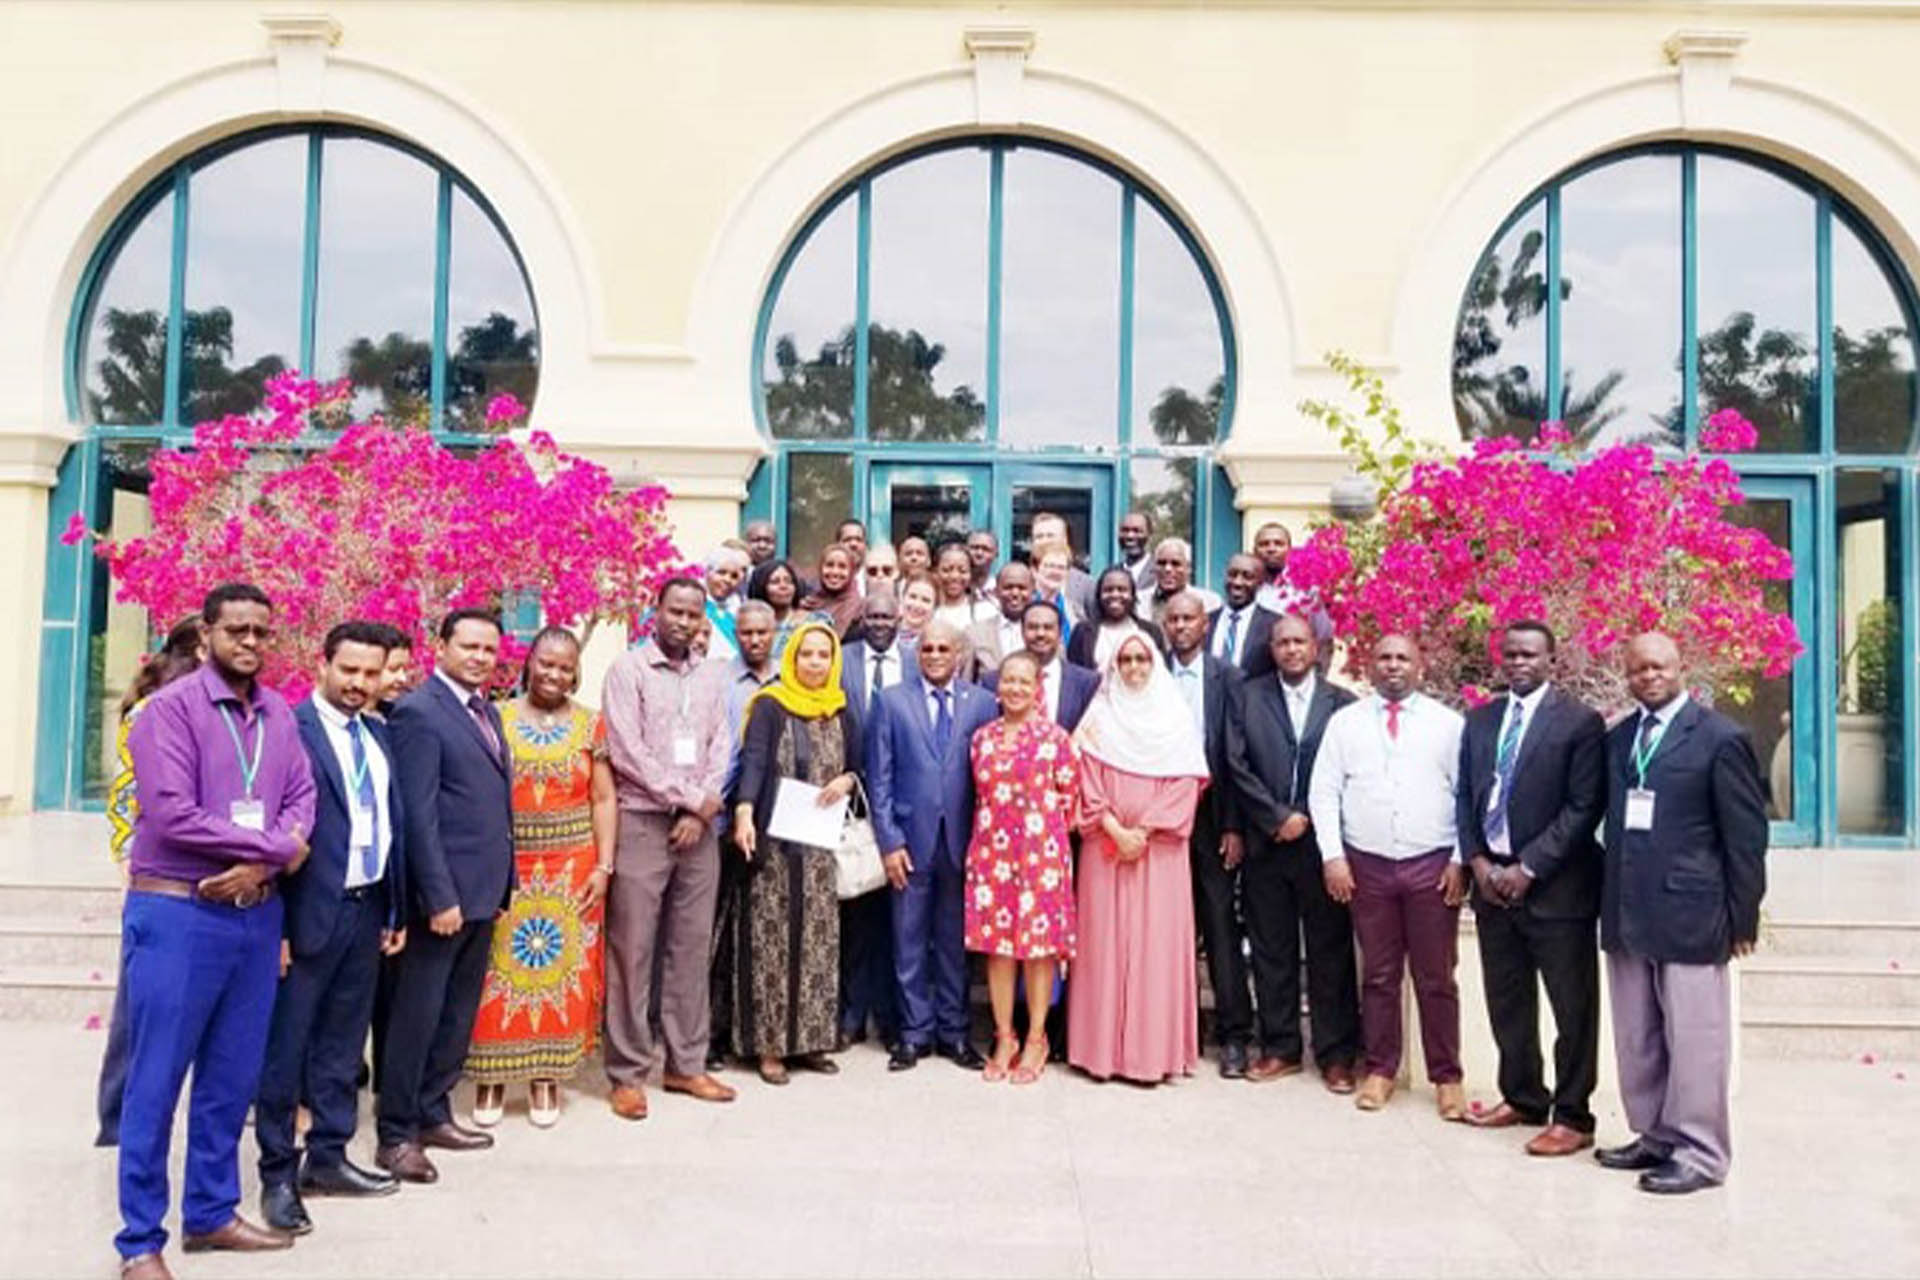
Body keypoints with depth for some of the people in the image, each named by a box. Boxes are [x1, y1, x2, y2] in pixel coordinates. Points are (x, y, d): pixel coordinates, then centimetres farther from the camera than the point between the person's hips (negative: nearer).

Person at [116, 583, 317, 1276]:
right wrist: (276, 847, -15)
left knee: (232, 1076, 14)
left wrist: (260, 863, -15)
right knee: (156, 1080, 3)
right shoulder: (171, 707, -10)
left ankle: (211, 1213, 28)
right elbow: (173, 815, -19)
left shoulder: (279, 713, 8)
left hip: (258, 912, 6)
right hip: (178, 913, -6)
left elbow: (301, 800, 3)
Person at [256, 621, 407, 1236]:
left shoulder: (378, 735, 12)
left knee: (343, 1044, 16)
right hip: (310, 912, -7)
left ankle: (328, 1157, 28)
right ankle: (278, 1174, 16)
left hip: (367, 909, 7)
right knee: (285, 1048, 5)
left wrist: (396, 911, 13)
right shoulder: (290, 728, -11)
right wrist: (276, 924, -16)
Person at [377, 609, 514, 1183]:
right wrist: (440, 897, -19)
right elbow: (418, 813, -16)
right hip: (444, 894, -8)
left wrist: (502, 886, 12)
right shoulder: (419, 712, -11)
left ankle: (433, 1114, 29)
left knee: (458, 1014, 16)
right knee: (418, 1015, 2)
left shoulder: (487, 711, 14)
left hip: (483, 891, 8)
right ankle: (397, 1135, 12)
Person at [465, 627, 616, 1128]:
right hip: (507, 866, -1)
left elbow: (603, 799, 4)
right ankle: (492, 1075, 14)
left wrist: (603, 866, -3)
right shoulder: (498, 719, 2)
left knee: (561, 970, 4)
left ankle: (545, 1075, 15)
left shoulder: (590, 724, 4)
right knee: (500, 970, 1)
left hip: (571, 868, 1)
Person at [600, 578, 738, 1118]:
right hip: (641, 824, -4)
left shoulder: (712, 676, 12)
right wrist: (690, 797, -10)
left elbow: (721, 749, 7)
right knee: (632, 951, 0)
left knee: (692, 948, 9)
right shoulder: (628, 670, -3)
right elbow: (626, 752, -11)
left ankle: (686, 1064, 18)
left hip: (699, 827, 5)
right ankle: (628, 1073, 8)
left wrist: (701, 811, -7)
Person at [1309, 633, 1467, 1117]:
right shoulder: (1345, 722, 7)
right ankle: (1380, 1070, 20)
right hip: (1367, 865, 1)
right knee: (1378, 975, 9)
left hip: (1433, 865, -1)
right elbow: (1324, 791, 4)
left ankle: (1447, 1078, 13)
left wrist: (1461, 860, -4)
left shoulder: (1448, 723, 5)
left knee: (1436, 978, 3)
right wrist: (1332, 856, -4)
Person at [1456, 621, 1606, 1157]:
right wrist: (1477, 862, -1)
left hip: (1555, 886, -6)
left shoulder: (1580, 722, -6)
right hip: (1491, 880, 6)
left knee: (1573, 1007, 2)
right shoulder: (1480, 721, 12)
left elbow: (1584, 808, -11)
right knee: (1507, 1002, 15)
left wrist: (1529, 868, -14)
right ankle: (1522, 1098, 30)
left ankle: (1572, 1117, 12)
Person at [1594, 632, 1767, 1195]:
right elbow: (1613, 822, 11)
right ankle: (1656, 1137, 26)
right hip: (1625, 915, 6)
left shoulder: (1721, 738, -5)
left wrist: (1743, 917, -6)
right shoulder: (1617, 739, 12)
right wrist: (1608, 901, 6)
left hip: (1689, 913, -6)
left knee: (1693, 1040, 0)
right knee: (1637, 1040, 13)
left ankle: (1699, 1153, 11)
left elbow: (1746, 834, -5)